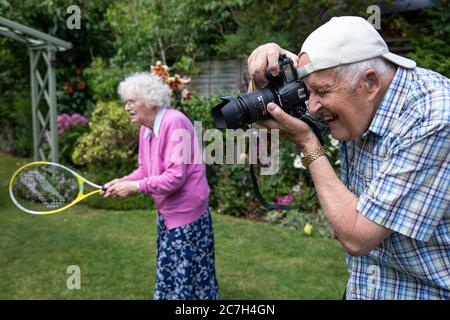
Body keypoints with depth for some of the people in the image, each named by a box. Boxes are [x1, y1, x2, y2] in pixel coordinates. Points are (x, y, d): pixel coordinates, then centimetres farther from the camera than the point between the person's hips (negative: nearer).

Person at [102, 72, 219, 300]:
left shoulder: (174, 123, -24)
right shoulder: (146, 128, 5)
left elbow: (175, 177, -28)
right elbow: (145, 170, 14)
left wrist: (135, 187, -21)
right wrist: (122, 182, -4)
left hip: (186, 213, -9)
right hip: (167, 213, 9)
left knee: (185, 275, 2)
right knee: (168, 271, 20)